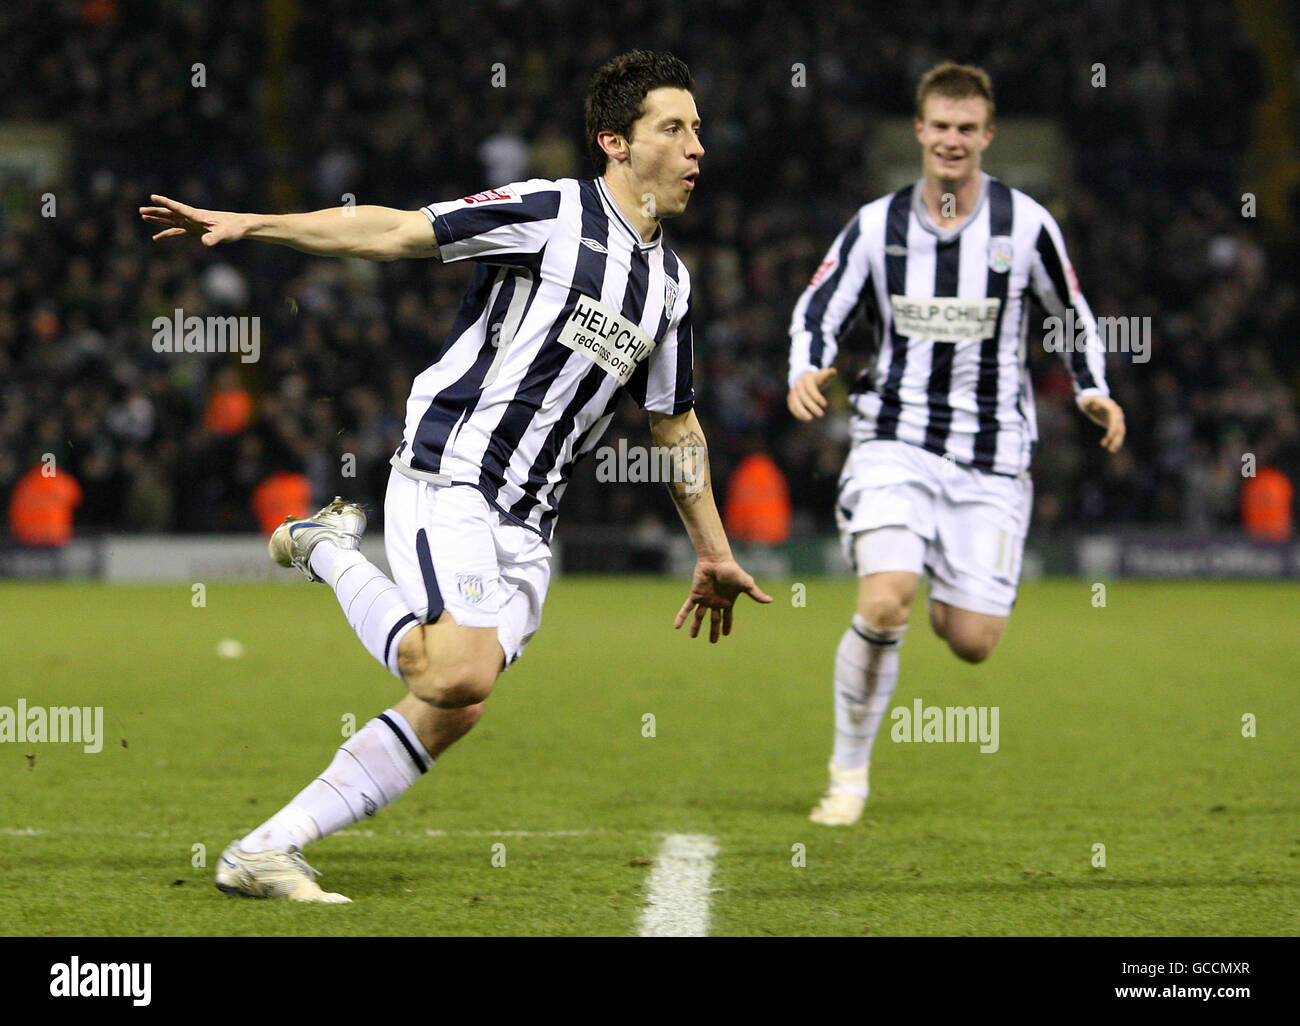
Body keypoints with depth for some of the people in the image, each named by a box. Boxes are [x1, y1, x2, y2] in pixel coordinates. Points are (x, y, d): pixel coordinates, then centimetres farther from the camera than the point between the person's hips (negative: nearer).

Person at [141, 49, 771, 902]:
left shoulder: (671, 282, 15)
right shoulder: (551, 213, -7)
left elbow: (676, 423, 26)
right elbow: (396, 231, -10)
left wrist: (715, 555, 28)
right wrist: (247, 225, -18)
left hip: (526, 525, 7)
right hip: (446, 480, -7)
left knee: (451, 714, -4)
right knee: (460, 672, -26)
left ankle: (267, 850, 1)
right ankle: (331, 552, 1)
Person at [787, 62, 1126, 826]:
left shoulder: (1025, 224, 0)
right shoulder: (877, 226, 1)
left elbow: (1074, 312, 14)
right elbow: (817, 312, 5)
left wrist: (1093, 390, 0)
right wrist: (807, 373, -15)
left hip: (991, 458, 1)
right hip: (896, 442, -1)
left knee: (972, 643, -4)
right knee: (883, 605, -24)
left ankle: (956, 594, 36)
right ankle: (850, 773, -5)